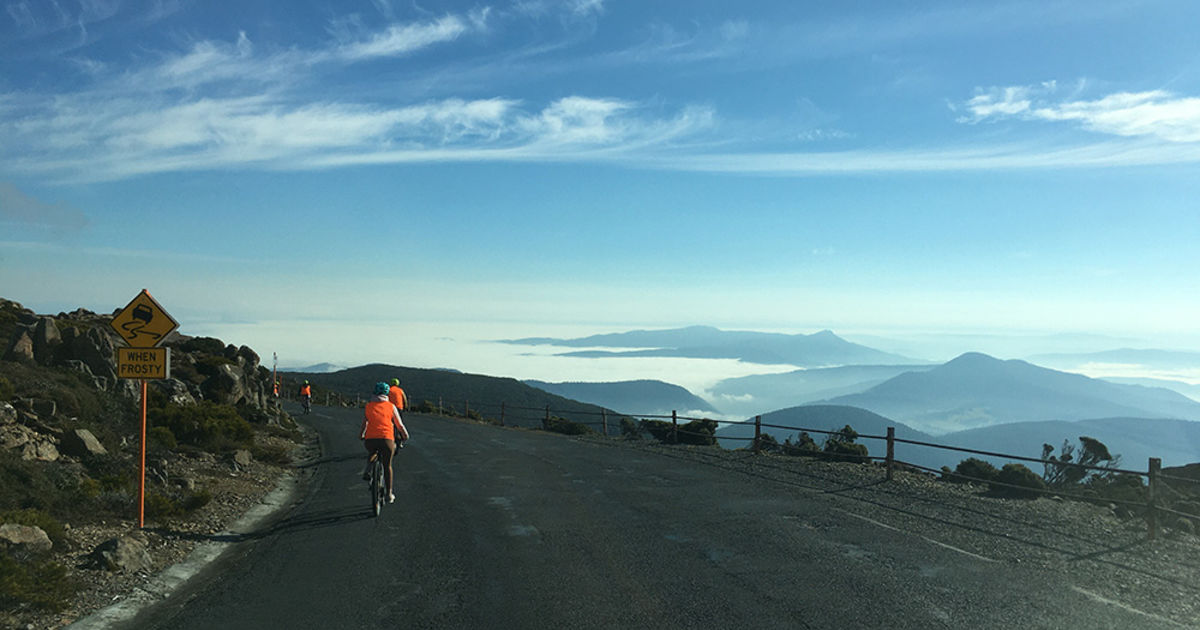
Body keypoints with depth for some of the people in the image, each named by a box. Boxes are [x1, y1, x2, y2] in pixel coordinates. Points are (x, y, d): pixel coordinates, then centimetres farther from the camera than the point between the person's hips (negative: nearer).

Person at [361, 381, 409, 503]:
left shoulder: (368, 405, 14)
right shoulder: (391, 406, 9)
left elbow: (364, 424, 23)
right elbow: (400, 425, 13)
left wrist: (362, 436, 41)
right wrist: (405, 436, 31)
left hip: (370, 439, 1)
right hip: (387, 439, -1)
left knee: (371, 452, 36)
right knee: (387, 466, 15)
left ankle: (367, 470, 12)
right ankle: (389, 494, 19)